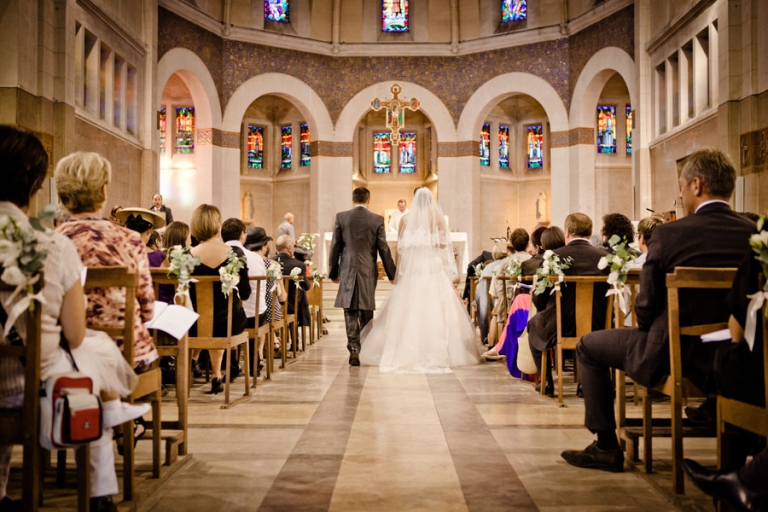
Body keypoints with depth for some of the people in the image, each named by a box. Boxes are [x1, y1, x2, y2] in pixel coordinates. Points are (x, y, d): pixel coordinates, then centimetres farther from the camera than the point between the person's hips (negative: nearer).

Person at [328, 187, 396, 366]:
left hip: (347, 271, 0)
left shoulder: (341, 217, -1)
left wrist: (333, 272, 11)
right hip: (368, 271, 1)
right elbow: (384, 249, 0)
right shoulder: (377, 220, -2)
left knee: (350, 313, 3)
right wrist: (392, 274, 9)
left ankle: (354, 349, -9)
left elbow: (335, 246, 2)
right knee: (366, 314, 12)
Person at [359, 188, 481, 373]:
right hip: (434, 268, -1)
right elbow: (443, 243, -6)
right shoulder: (438, 218, -1)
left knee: (408, 311, 5)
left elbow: (400, 247, 2)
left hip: (412, 269, 1)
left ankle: (407, 353, 4)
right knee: (436, 311, 0)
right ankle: (436, 354, -3)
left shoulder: (406, 220, 2)